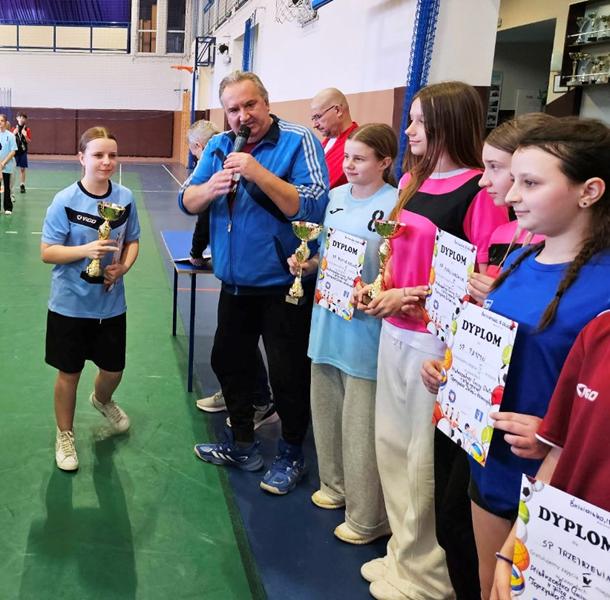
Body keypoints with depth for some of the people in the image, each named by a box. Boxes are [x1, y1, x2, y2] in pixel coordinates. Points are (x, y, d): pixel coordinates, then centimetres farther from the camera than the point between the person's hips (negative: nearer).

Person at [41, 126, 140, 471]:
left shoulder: (125, 198, -4)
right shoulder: (65, 201, -15)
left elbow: (133, 242, 6)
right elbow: (47, 252, -12)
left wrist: (122, 267, -14)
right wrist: (86, 250, -28)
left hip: (111, 304, 3)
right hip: (70, 305, -3)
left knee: (114, 369, 17)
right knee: (69, 373, 11)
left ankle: (102, 400, 53)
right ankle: (65, 435, 34)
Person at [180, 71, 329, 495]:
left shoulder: (299, 141, -13)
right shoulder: (219, 147, 5)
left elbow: (314, 206, -24)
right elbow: (188, 202, 4)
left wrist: (259, 174, -29)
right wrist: (210, 188, -18)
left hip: (283, 286, -6)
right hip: (235, 284, 7)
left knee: (287, 375, 4)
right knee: (229, 363, 19)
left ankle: (292, 455, 27)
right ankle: (241, 445, 40)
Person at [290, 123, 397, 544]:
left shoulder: (394, 205, -15)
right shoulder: (336, 197, 7)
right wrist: (307, 264, 1)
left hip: (365, 326, -7)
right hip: (328, 318, 8)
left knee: (361, 424, 2)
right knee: (326, 409, 20)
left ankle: (368, 515, 20)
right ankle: (336, 485, 42)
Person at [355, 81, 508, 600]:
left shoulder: (479, 192, -14)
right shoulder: (411, 181, 10)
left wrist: (414, 297, -19)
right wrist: (376, 288, 2)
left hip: (439, 341, -8)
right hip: (395, 331, 8)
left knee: (427, 458, 4)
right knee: (391, 443, 15)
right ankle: (404, 552, 34)